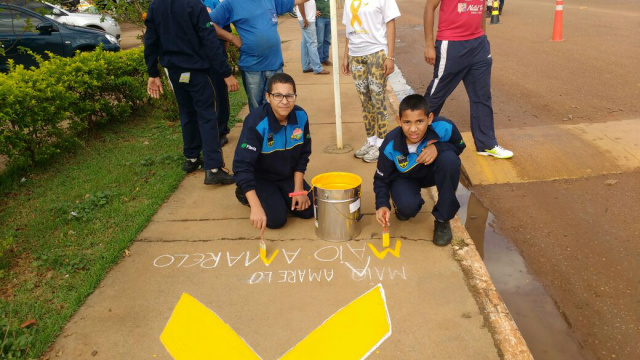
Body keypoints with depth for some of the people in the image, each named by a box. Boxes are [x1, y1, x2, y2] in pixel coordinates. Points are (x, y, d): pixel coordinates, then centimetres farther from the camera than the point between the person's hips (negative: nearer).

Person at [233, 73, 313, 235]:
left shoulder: (301, 116, -16)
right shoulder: (256, 122, -31)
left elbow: (303, 155, -2)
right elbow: (242, 166, -34)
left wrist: (299, 188, -7)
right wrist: (256, 207, -41)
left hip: (288, 176, 5)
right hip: (260, 178, -4)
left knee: (308, 210, -7)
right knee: (276, 218, -18)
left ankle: (279, 195, 23)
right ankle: (244, 194, 12)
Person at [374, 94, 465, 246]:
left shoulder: (443, 127, -31)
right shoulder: (390, 146, -29)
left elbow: (459, 145, -9)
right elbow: (381, 178, -14)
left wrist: (438, 147, -32)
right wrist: (382, 204, -32)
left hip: (433, 172, 2)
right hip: (405, 178, -1)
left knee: (449, 158, -32)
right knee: (408, 208, -32)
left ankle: (442, 220, -13)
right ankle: (404, 204, 14)